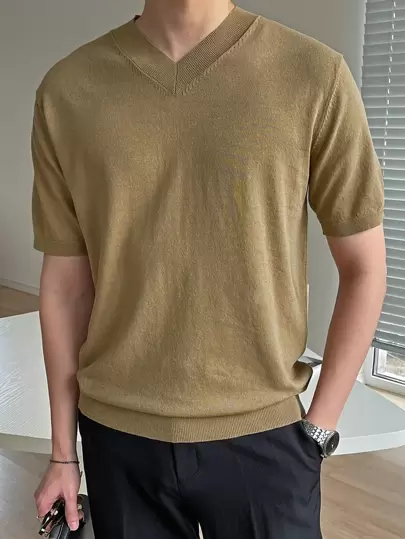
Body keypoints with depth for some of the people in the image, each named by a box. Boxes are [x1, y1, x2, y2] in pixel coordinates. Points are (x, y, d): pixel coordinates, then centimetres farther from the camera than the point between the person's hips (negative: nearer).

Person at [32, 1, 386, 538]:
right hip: (118, 437, 2)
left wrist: (318, 428, -2)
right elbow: (66, 282, 2)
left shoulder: (314, 75, -9)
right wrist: (64, 449, 7)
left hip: (262, 434, -1)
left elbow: (364, 268, -2)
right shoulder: (67, 90, -3)